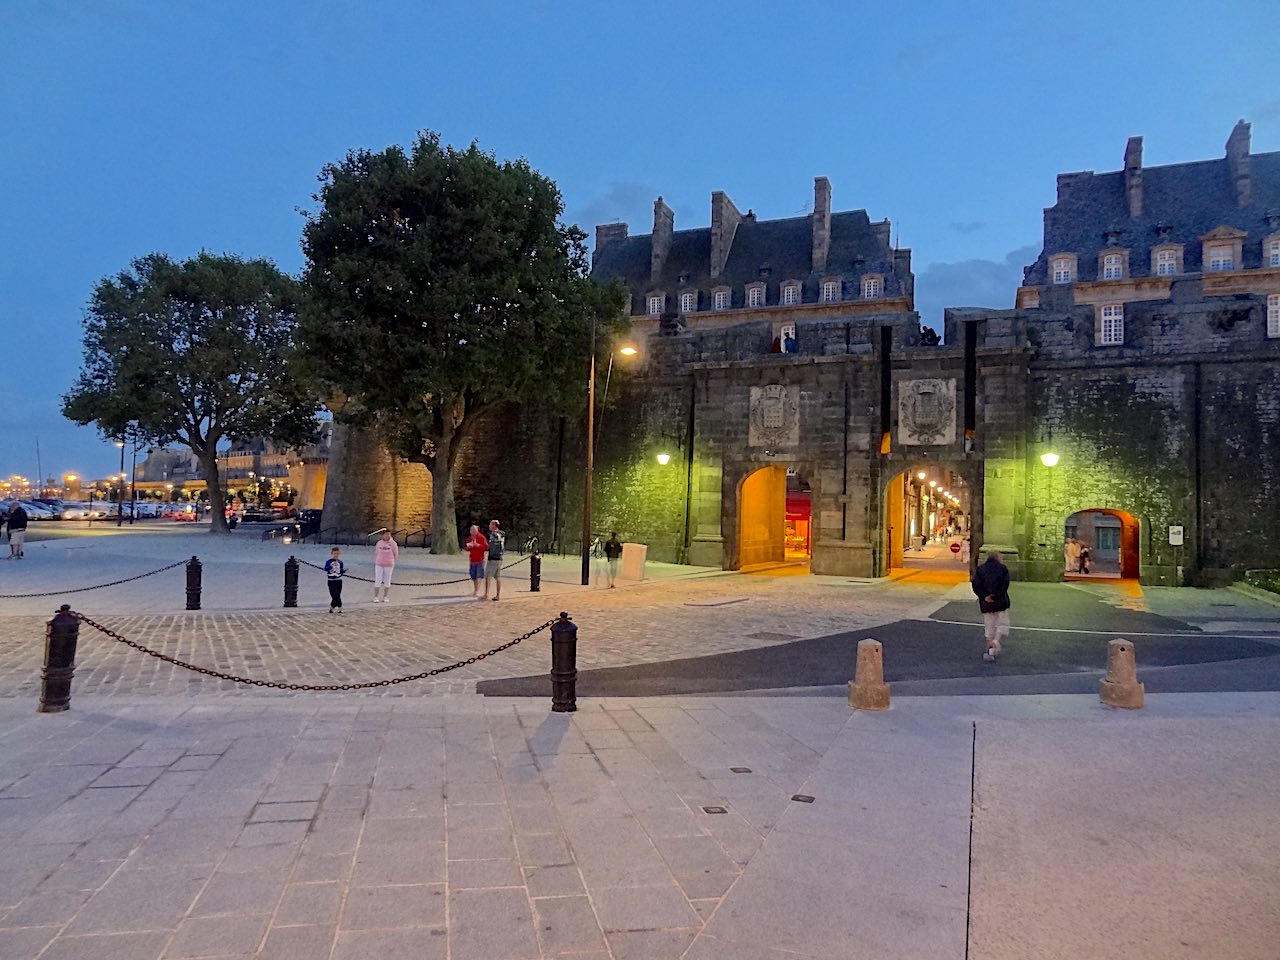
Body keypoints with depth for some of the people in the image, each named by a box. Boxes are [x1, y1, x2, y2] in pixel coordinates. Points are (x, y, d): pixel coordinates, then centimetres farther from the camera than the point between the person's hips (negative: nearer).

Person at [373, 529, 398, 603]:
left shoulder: (393, 543, -3)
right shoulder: (379, 543, 4)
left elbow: (396, 554, 2)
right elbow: (376, 553, 13)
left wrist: (393, 563, -2)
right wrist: (375, 562, 9)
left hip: (389, 565, -1)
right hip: (379, 564, 1)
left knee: (387, 581, 5)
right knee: (377, 581, -2)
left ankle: (385, 597, 15)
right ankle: (375, 597, 5)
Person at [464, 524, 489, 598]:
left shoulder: (482, 537, -7)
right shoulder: (469, 539, 9)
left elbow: (486, 547, -12)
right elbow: (467, 549, 15)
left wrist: (477, 545, -21)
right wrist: (468, 546, -8)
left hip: (480, 560, -5)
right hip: (472, 560, 5)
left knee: (479, 576, -7)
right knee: (473, 577, 8)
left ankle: (477, 591, -7)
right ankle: (475, 590, 19)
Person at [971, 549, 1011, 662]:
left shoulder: (980, 569, 7)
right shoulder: (1002, 568, 1)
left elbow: (976, 585, -5)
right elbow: (1005, 585, -10)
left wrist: (984, 596, -9)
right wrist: (996, 596, -9)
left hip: (986, 603, 3)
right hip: (1000, 602, -3)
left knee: (989, 627, 12)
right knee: (1002, 624, 9)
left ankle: (990, 650, 13)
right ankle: (996, 641, -15)